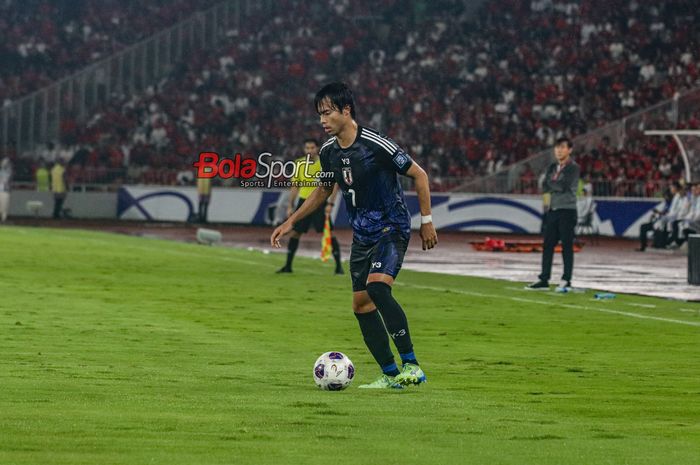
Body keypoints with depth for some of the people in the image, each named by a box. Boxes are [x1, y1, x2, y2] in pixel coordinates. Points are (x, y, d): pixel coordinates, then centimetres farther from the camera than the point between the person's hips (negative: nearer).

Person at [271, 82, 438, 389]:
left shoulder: (376, 145, -19)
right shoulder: (329, 151, 2)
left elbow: (419, 175, -10)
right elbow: (324, 190, 20)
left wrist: (426, 221, -9)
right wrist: (290, 222, 17)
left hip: (392, 228, -8)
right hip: (362, 234, 8)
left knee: (377, 286, -28)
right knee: (361, 304, 3)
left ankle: (411, 365, -24)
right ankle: (391, 375, 10)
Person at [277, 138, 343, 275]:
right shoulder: (299, 163, 5)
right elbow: (295, 186, 13)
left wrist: (331, 203, -14)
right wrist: (290, 205, 9)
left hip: (319, 202, -4)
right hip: (303, 201, 4)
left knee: (329, 233, -9)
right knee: (295, 232, 3)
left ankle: (339, 266, -2)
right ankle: (288, 266, 13)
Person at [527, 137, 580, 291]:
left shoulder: (573, 168, -6)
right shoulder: (552, 168, 15)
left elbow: (564, 185, -18)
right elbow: (545, 187, 6)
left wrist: (552, 183, -3)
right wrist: (557, 186, -10)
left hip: (567, 211, -7)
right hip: (553, 209, 7)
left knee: (567, 246, -5)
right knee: (547, 245, 5)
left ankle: (566, 281, -2)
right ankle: (543, 280, 8)